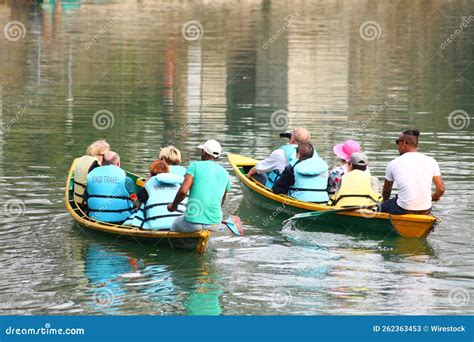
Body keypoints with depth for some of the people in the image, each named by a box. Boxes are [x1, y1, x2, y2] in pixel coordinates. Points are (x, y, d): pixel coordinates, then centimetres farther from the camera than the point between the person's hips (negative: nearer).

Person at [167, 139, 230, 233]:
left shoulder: (195, 166, -5)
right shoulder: (225, 174, 9)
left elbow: (183, 191, -17)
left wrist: (174, 205, 1)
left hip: (193, 222, -5)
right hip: (215, 223, 5)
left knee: (173, 226, 26)